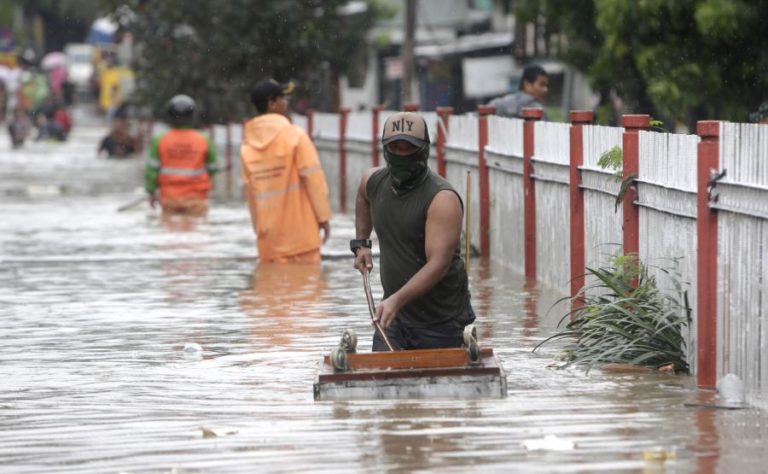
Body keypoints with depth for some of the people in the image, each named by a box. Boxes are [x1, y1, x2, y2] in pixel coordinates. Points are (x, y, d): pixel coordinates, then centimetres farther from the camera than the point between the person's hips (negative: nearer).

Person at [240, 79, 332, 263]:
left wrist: (259, 227, 15)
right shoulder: (294, 135, -9)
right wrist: (323, 216, -2)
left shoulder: (248, 144, 4)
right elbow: (313, 178, -10)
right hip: (300, 231, -4)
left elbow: (249, 191, 7)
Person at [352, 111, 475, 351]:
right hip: (394, 313, 5)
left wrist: (397, 300, -39)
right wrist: (360, 243, 17)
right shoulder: (373, 181, 1)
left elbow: (439, 264, -29)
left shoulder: (442, 199, -20)